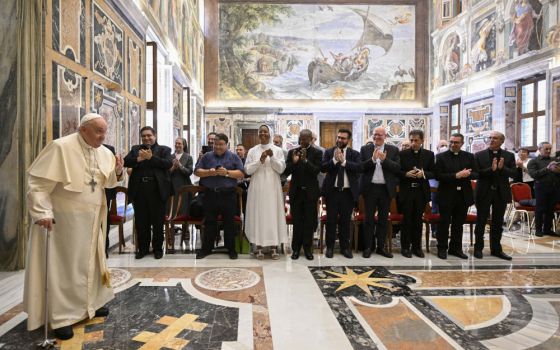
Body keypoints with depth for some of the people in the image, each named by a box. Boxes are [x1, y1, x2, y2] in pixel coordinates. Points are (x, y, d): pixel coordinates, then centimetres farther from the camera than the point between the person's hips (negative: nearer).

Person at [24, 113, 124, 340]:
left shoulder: (104, 152, 2)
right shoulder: (60, 147, -16)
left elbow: (107, 182, 9)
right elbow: (37, 182, -17)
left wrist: (118, 172, -12)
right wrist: (42, 213, -22)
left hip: (92, 218, 7)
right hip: (65, 218, -6)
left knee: (89, 261, 16)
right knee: (64, 265, 2)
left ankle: (89, 303, 33)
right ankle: (61, 317, 14)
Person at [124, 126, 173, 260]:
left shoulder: (164, 149, 7)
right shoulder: (135, 149, 16)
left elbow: (169, 164, -10)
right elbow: (126, 162, 3)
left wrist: (151, 157, -14)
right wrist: (139, 159, -14)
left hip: (157, 189, -3)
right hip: (139, 189, 3)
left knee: (158, 221, 6)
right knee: (140, 221, 10)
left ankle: (158, 248, 20)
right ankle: (143, 248, 24)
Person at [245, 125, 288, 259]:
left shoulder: (277, 150, 4)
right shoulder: (252, 151, 6)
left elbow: (281, 169, -3)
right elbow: (247, 170, -1)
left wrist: (272, 157, -17)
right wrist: (260, 160, -13)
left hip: (272, 188, 0)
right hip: (257, 188, 1)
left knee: (273, 214, 2)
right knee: (258, 214, 1)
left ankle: (274, 246, 10)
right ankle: (259, 247, 10)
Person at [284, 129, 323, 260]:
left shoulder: (317, 153, -1)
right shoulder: (292, 152, 5)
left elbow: (317, 171, -12)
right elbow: (286, 172, -1)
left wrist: (305, 160, -24)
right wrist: (293, 162, -18)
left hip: (310, 191, -1)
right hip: (296, 191, 1)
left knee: (309, 221, 5)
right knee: (297, 221, 5)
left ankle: (307, 248, 17)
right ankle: (296, 248, 15)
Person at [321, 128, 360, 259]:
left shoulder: (355, 154, 5)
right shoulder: (328, 152, 5)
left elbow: (359, 167, -12)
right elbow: (323, 168, -7)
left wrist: (343, 161, -22)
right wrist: (334, 160, -20)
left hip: (348, 192, 0)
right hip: (332, 191, 0)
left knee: (345, 221, 8)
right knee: (331, 220, 3)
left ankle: (345, 247, 19)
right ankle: (330, 247, 15)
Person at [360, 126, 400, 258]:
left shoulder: (393, 150, 4)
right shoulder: (365, 149, 3)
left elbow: (397, 168, -6)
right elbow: (361, 168, -6)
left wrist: (384, 160, -18)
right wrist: (373, 159, -20)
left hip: (386, 189, 1)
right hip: (370, 188, -1)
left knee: (383, 219, 9)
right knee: (369, 219, 4)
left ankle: (381, 246, 20)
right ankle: (368, 247, 13)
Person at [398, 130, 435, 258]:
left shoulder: (429, 154, 6)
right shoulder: (402, 154, 1)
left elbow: (433, 173, 5)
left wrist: (423, 174, -14)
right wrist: (406, 174, -16)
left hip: (421, 191, 2)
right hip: (406, 191, -2)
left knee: (418, 220, 8)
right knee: (407, 220, 3)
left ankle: (417, 247, 19)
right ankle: (405, 247, 12)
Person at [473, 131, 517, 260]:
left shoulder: (509, 156, 4)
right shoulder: (479, 155, -2)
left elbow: (513, 173, -3)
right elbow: (476, 173, -9)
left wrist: (502, 168, -21)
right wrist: (491, 169, -23)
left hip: (501, 193, 2)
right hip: (484, 192, -2)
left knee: (498, 223, 10)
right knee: (481, 222, 5)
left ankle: (496, 249, 21)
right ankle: (478, 248, 16)